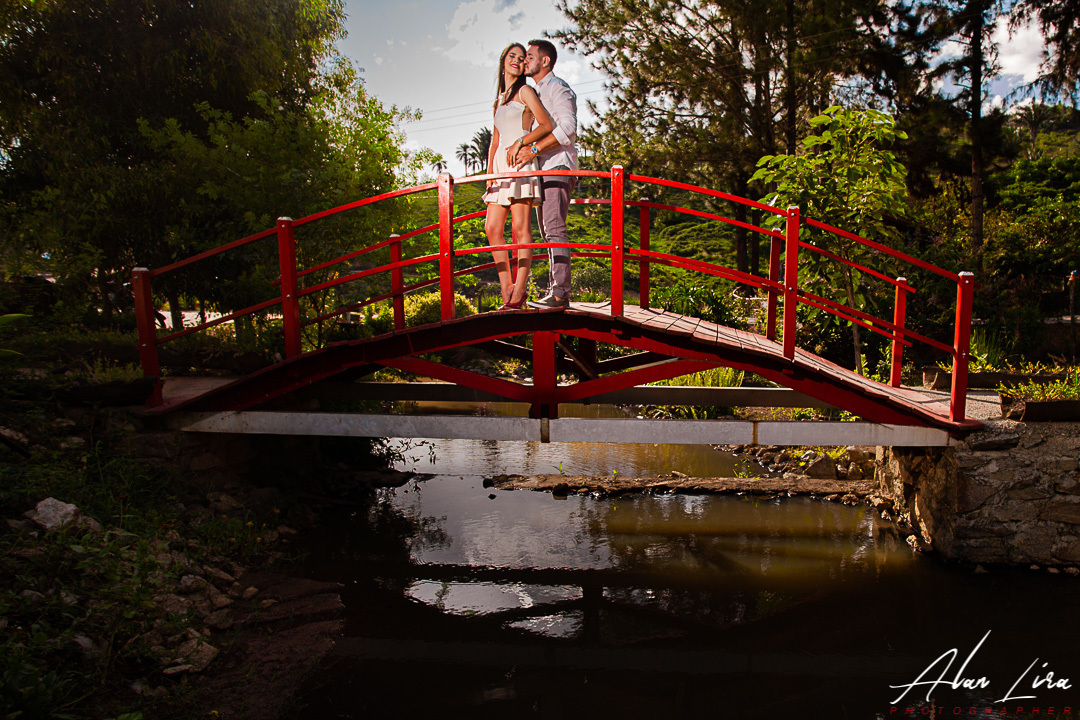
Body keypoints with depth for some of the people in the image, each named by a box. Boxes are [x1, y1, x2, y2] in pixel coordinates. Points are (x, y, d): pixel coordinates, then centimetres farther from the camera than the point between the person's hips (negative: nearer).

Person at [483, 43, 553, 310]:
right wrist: (490, 171, 14)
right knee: (492, 228, -2)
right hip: (501, 166, 7)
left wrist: (520, 143, -16)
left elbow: (547, 125, -6)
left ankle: (519, 292, -11)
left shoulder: (525, 91, 5)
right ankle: (506, 289, 3)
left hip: (521, 161, -7)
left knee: (520, 227, -11)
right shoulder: (499, 98, 25)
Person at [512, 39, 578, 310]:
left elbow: (568, 128, -19)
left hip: (557, 166, -10)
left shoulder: (558, 88, -4)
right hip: (541, 169, 10)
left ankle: (560, 292, -19)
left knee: (554, 229, -16)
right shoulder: (534, 93, 25)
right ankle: (554, 291, 7)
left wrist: (534, 149, -22)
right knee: (547, 232, 6)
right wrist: (521, 146, 17)